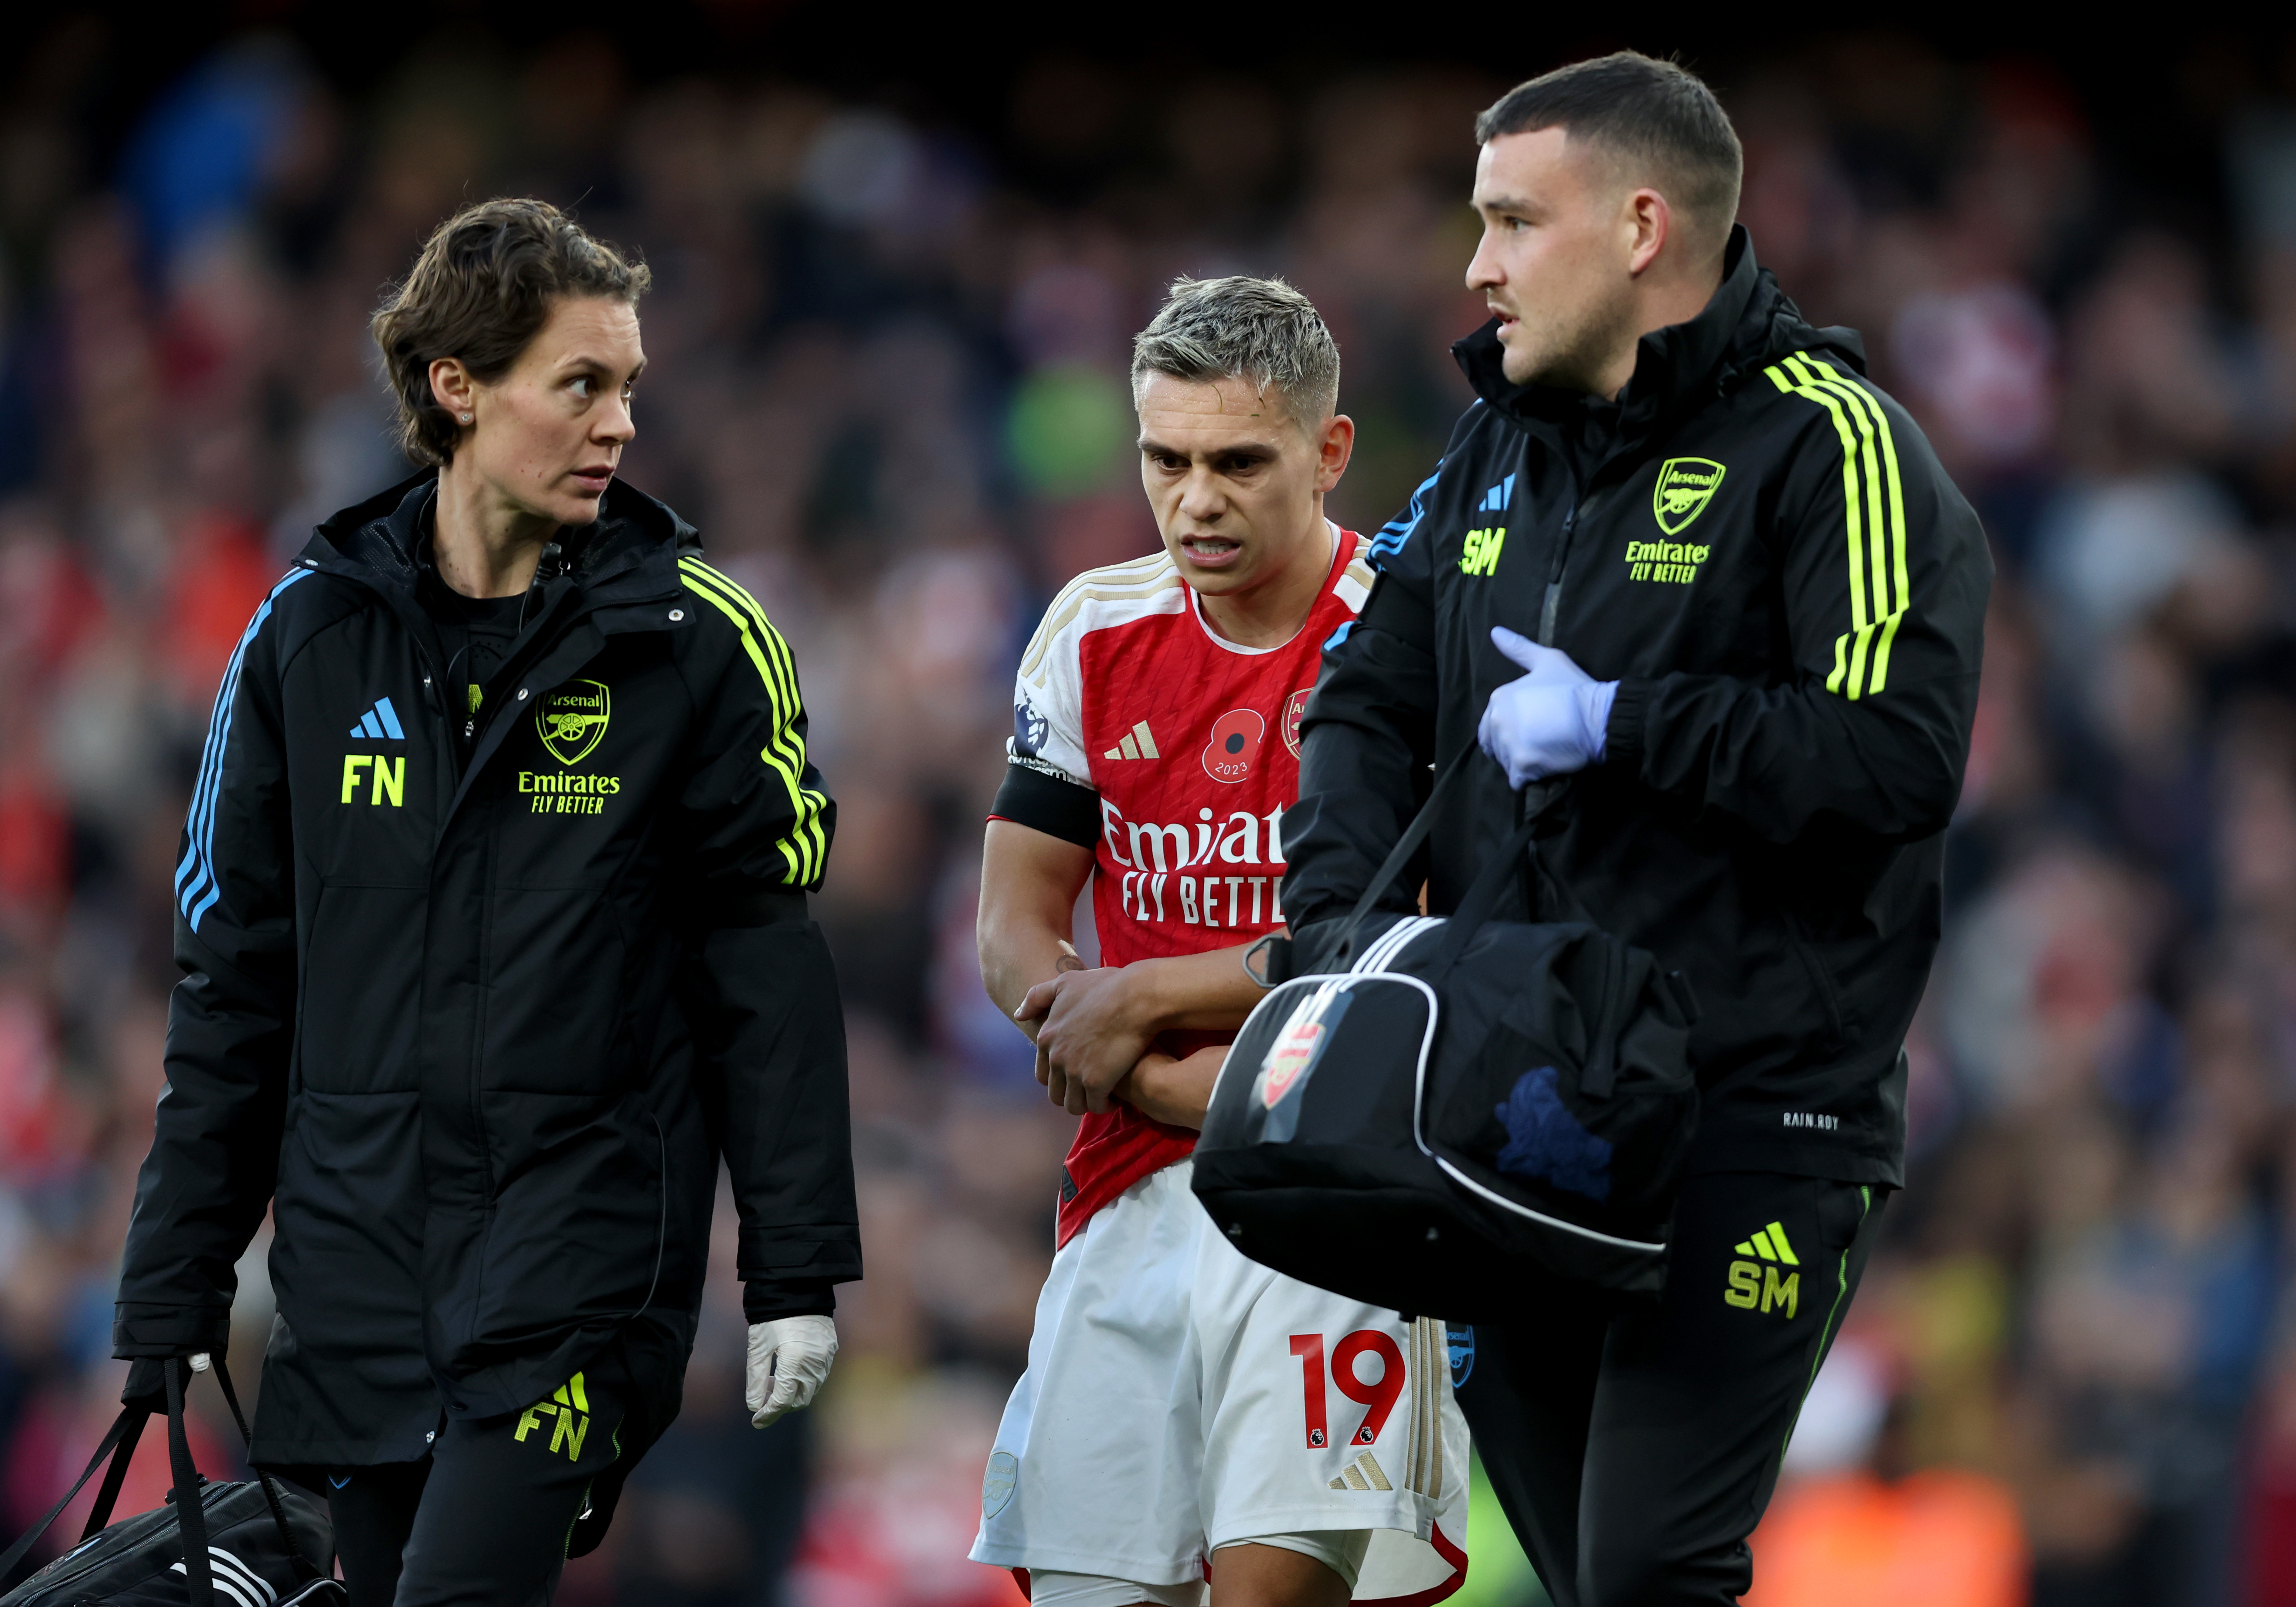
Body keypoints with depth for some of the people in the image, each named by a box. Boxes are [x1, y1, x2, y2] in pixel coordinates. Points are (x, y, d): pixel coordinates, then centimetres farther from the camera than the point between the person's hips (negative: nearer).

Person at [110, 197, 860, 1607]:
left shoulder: (694, 640, -2)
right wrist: (175, 1285, 8)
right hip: (361, 1259, 4)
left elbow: (768, 963, 0)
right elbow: (233, 974, 11)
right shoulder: (312, 634, 6)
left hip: (583, 1257, -4)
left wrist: (799, 1273, -4)